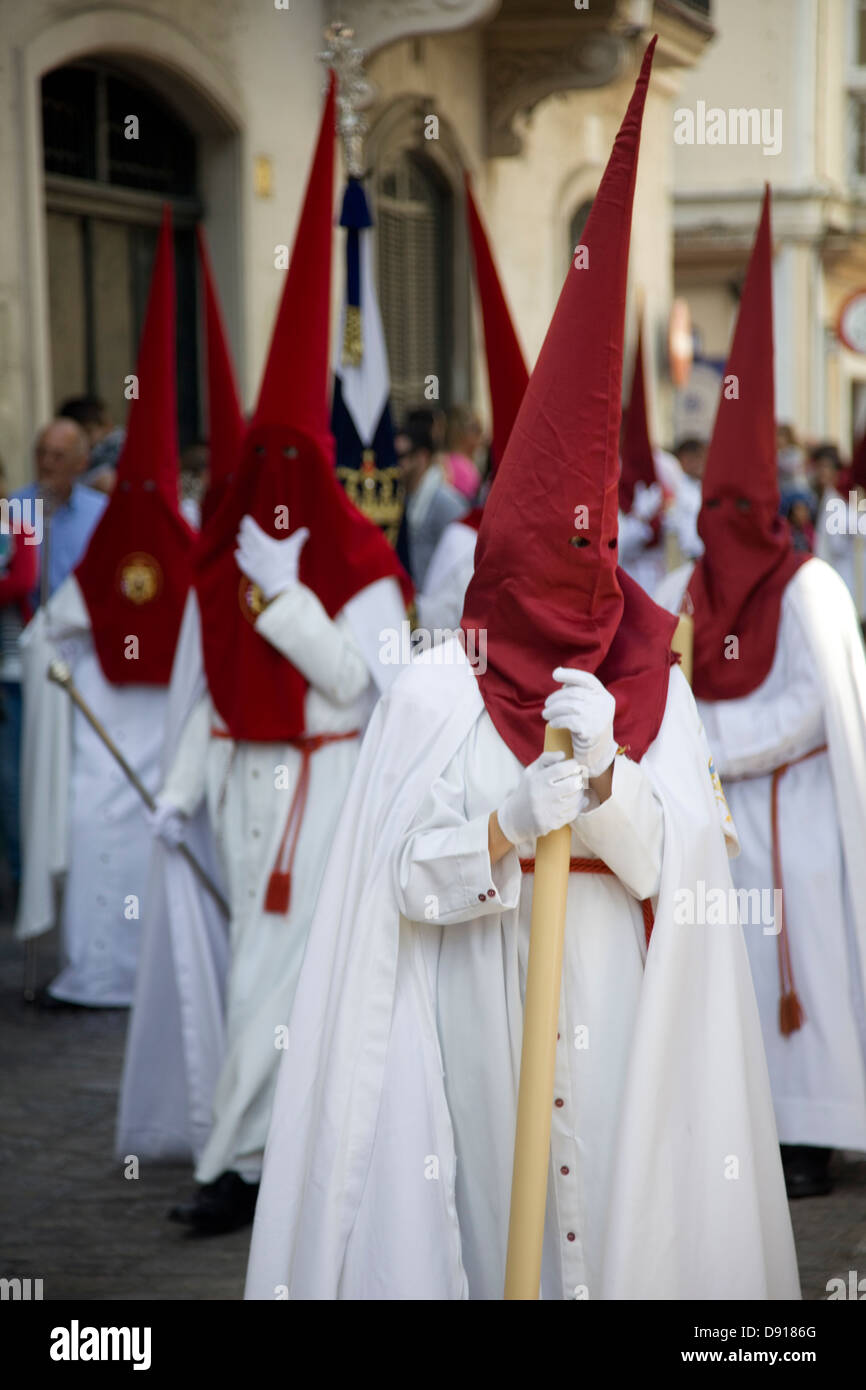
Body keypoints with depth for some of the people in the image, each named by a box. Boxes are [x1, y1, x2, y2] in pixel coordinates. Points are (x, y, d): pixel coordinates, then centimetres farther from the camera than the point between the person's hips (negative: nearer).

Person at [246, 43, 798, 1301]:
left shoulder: (657, 689, 5)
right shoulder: (434, 694, -2)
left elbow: (677, 867, -3)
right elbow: (402, 881, -6)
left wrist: (608, 780, -19)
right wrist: (524, 819, -21)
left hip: (622, 1009, 2)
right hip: (478, 1010, -2)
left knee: (620, 1196, 5)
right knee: (486, 1204, 0)